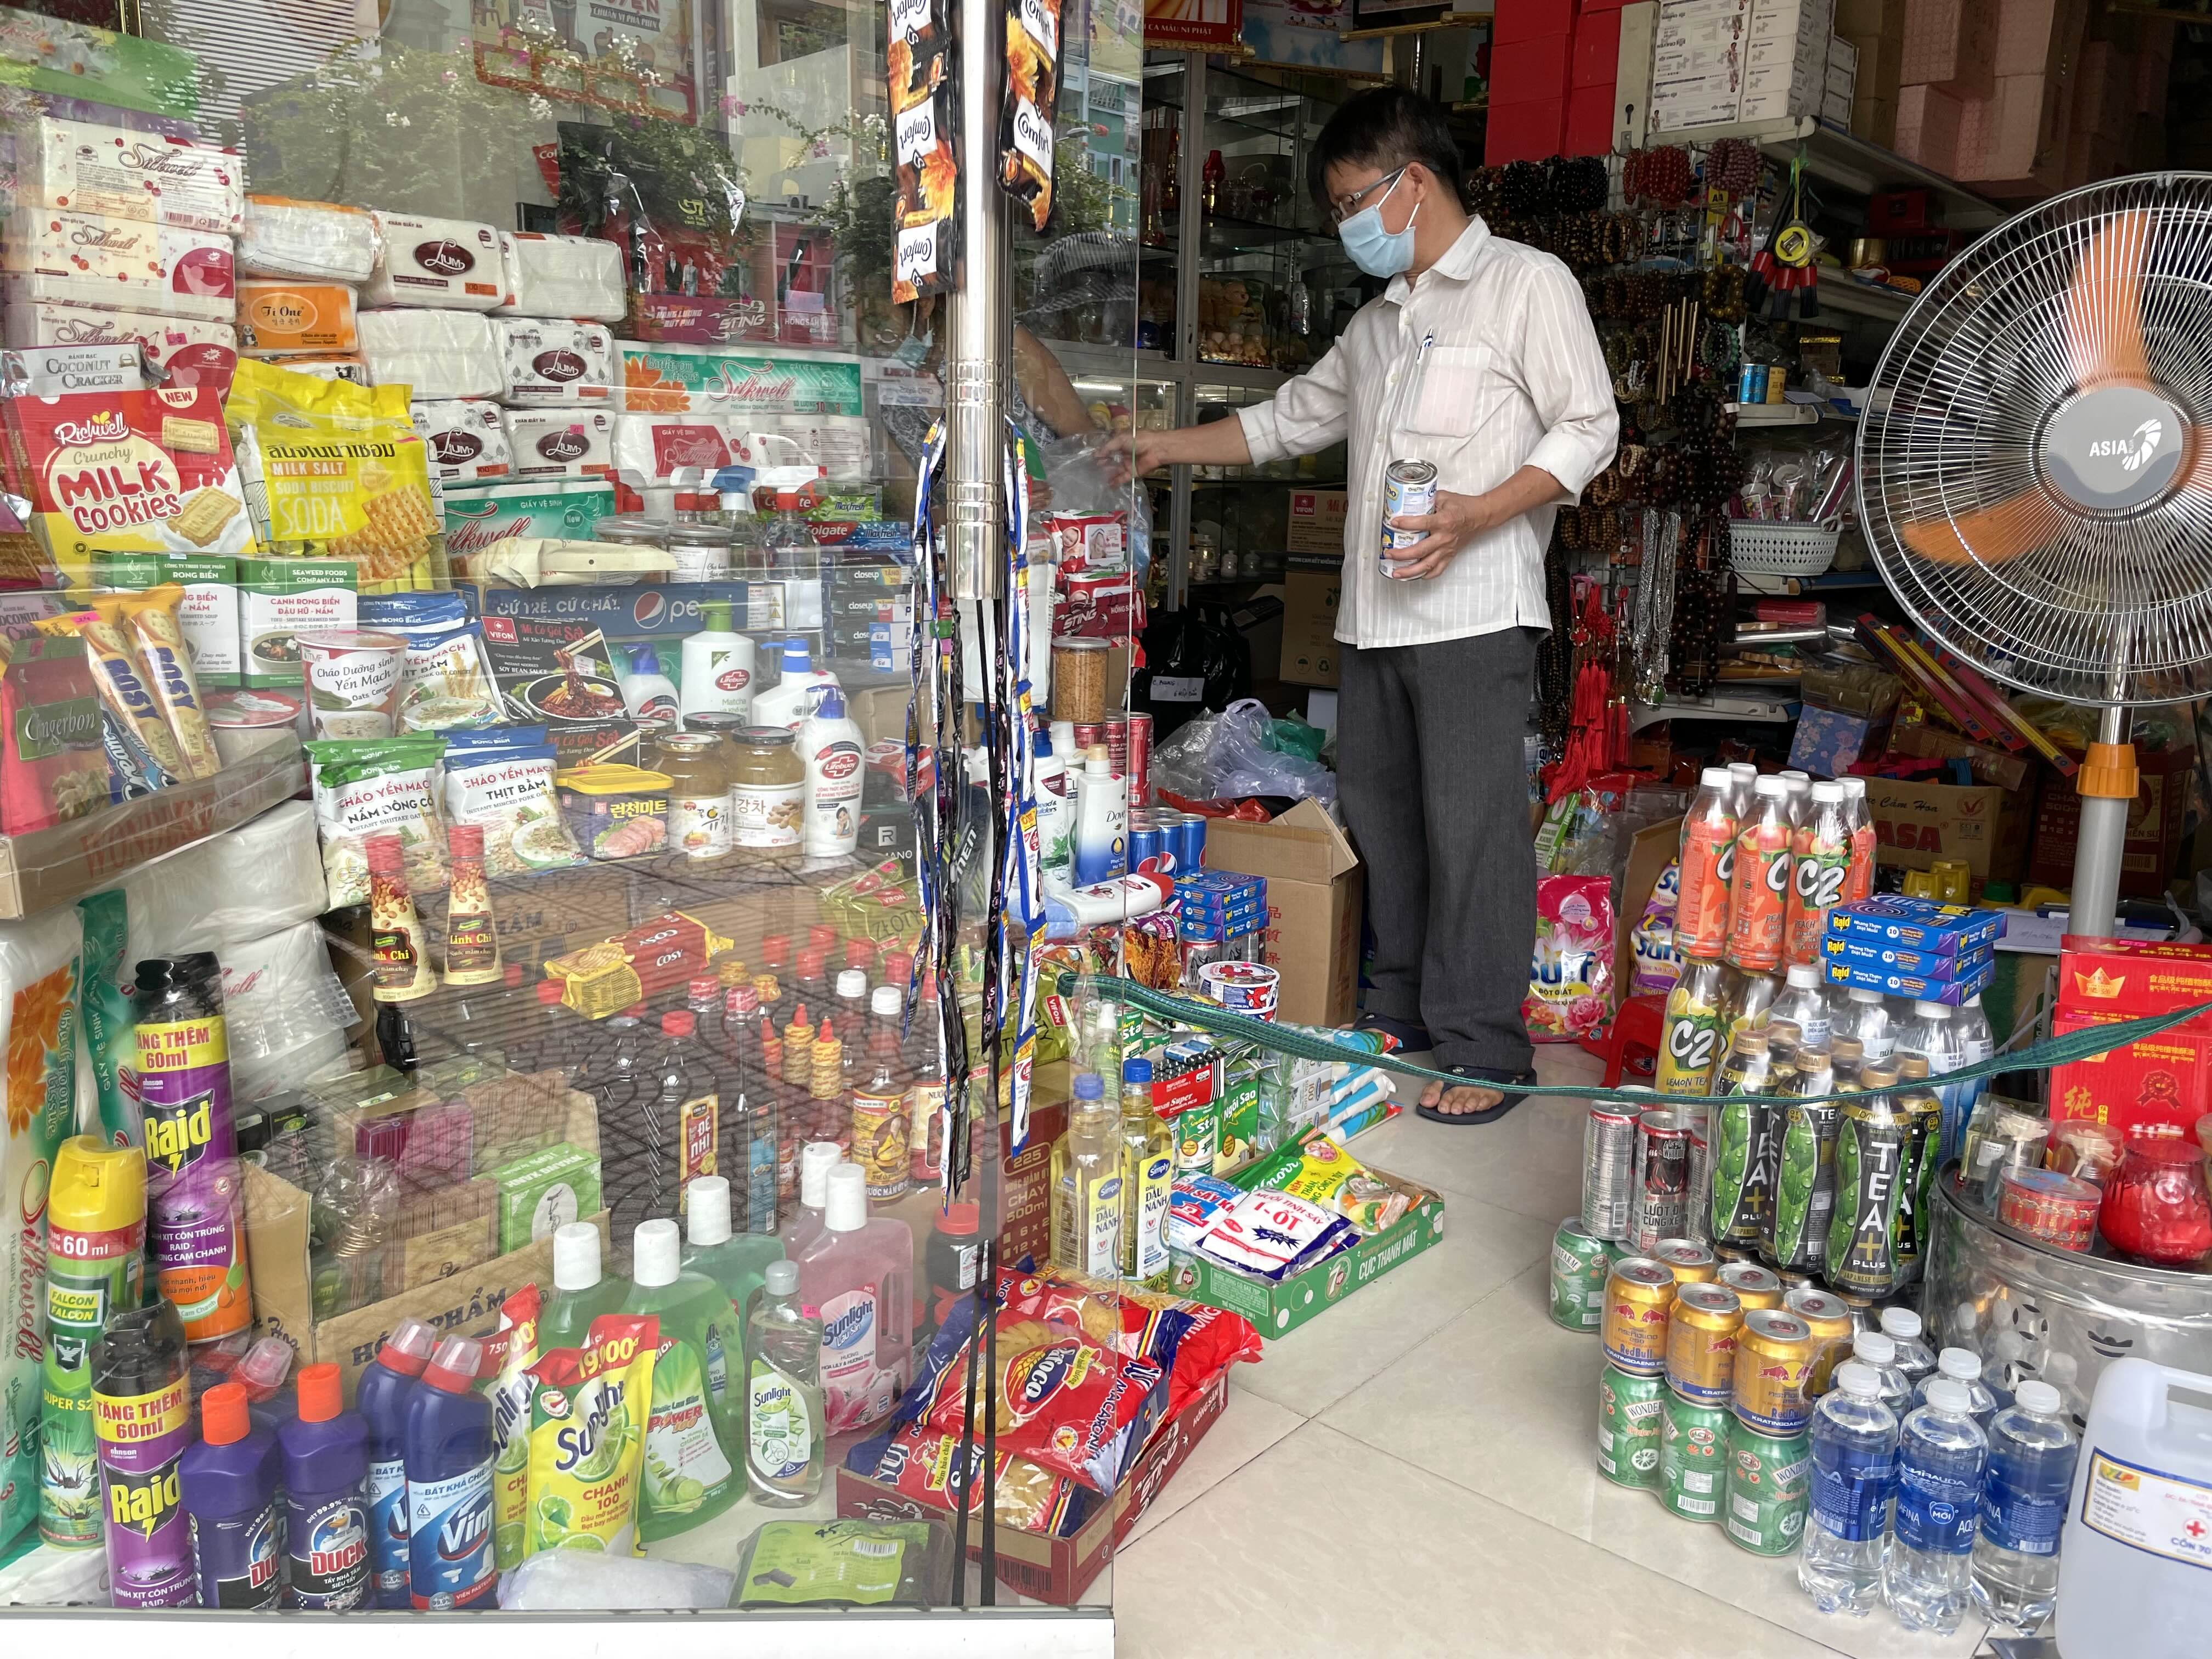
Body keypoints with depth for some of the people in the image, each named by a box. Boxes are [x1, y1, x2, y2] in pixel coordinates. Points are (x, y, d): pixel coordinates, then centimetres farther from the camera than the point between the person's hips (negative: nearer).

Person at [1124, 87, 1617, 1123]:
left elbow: (1590, 427, -6)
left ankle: (1488, 1051, 1)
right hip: (1375, 613, 8)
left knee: (1472, 825, -7)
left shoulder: (1528, 284, 0)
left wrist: (1480, 513, -19)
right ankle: (1403, 1010, 23)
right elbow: (1291, 419, 29)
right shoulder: (1379, 321, 23)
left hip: (1475, 609, -8)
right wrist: (1173, 446, 23)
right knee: (1379, 815, 10)